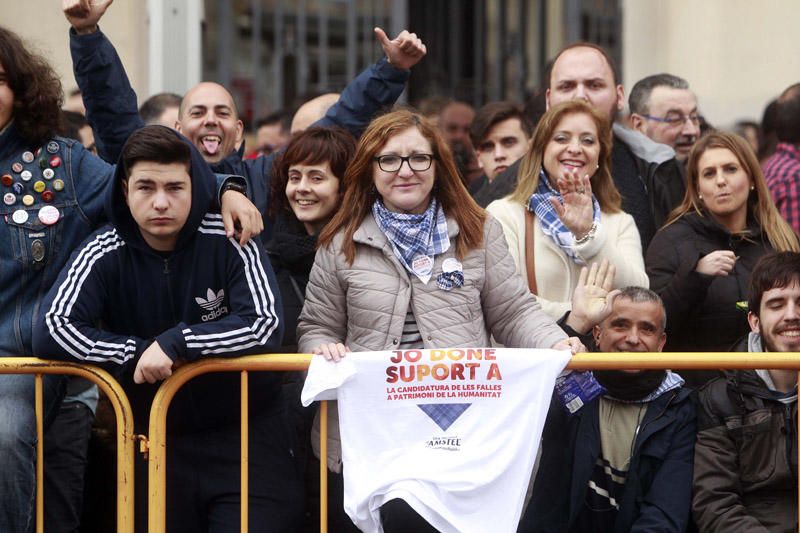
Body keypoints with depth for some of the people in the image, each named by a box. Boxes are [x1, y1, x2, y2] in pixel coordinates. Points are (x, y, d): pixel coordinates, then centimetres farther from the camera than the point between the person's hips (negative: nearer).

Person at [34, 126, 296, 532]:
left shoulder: (229, 241, -8)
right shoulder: (105, 254, -5)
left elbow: (265, 327, -18)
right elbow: (50, 331, -15)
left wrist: (175, 343, -24)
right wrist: (136, 353, -22)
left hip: (242, 435, -2)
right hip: (154, 441, 2)